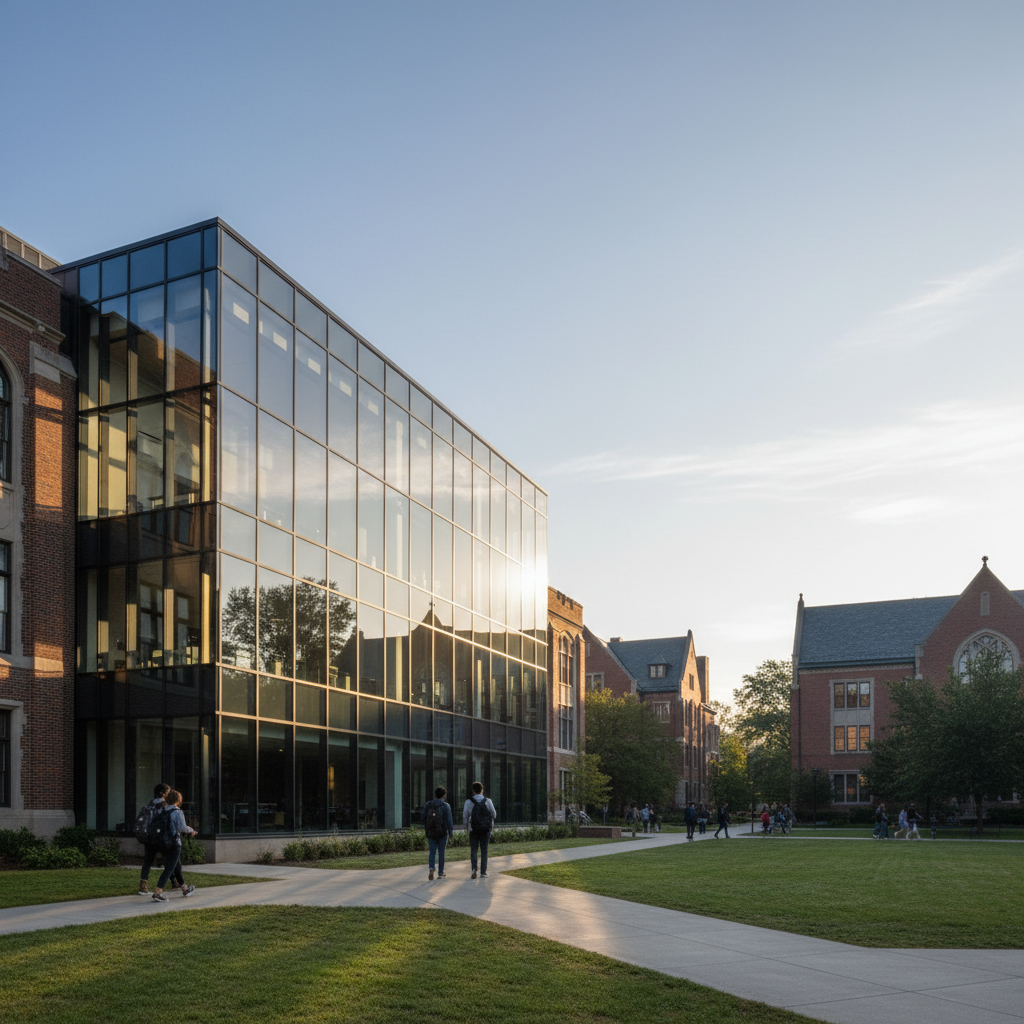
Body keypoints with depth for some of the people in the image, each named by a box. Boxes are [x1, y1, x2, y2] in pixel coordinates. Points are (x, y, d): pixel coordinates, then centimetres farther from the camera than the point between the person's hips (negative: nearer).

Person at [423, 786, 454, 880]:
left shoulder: (428, 805, 2)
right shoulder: (445, 806, -8)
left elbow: (424, 818, 6)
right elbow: (449, 820, -12)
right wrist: (451, 833, -6)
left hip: (430, 833, 2)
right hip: (442, 833, -2)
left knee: (432, 852, 6)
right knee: (441, 852, 10)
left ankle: (431, 868, -20)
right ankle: (440, 873, 16)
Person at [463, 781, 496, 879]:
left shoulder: (469, 802, -7)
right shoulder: (488, 801, -5)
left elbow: (465, 816, -1)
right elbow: (494, 815, 2)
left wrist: (465, 826, 17)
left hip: (474, 830, -1)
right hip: (486, 829, 1)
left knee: (473, 850, 9)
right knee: (484, 851, 7)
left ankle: (474, 868, -10)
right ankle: (483, 872, 6)